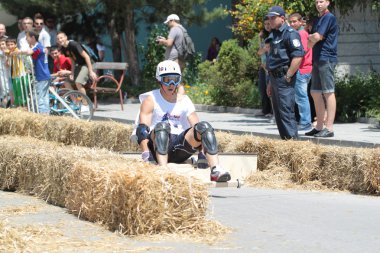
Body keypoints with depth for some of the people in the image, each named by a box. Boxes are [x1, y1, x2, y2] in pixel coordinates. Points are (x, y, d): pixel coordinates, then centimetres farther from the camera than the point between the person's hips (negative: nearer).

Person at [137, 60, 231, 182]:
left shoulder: (184, 101, 16)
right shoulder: (151, 100, 5)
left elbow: (198, 130, 10)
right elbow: (142, 129, -7)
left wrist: (202, 153, -6)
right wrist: (146, 154, -23)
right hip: (158, 147, -3)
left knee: (205, 126, -19)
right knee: (162, 126, -34)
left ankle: (216, 170, -37)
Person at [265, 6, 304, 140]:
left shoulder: (290, 33, -11)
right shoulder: (274, 35, 19)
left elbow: (298, 56, -21)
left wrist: (287, 77, -20)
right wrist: (271, 82, 23)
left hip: (284, 78, -10)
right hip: (275, 78, 10)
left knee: (286, 112, -13)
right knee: (278, 113, 12)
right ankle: (284, 139, 17)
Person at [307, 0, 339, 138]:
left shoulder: (329, 18, -8)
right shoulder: (317, 21, 20)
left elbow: (318, 36, -16)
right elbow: (310, 44, 19)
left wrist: (310, 37, 3)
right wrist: (312, 39, -2)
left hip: (326, 59, -10)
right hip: (317, 59, 10)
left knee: (328, 93, -10)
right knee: (315, 93, 11)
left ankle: (329, 128, -12)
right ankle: (319, 127, 17)